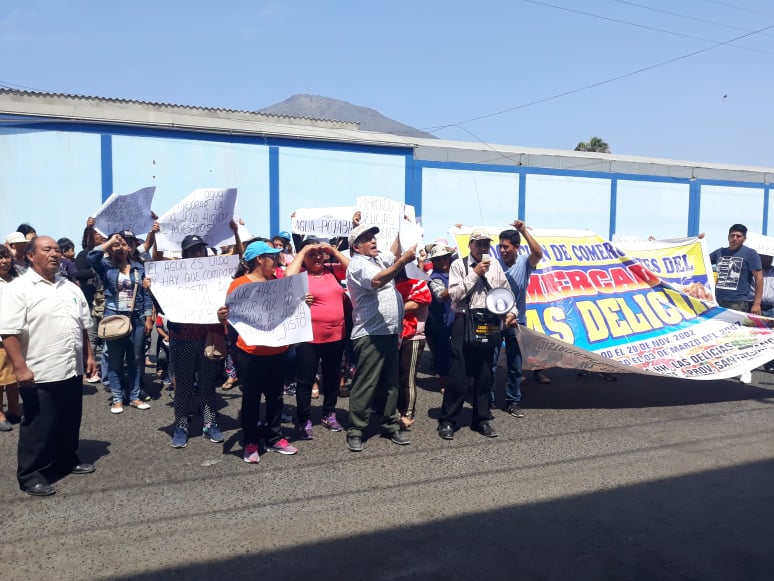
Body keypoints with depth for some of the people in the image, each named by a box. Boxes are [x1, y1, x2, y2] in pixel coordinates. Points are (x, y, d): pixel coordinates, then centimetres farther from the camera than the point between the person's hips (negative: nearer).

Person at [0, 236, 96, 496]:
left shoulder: (71, 288, 10)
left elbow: (83, 326, 17)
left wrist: (88, 355, 13)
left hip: (72, 370, 7)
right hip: (40, 374, -6)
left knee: (70, 422, 18)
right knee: (38, 427, 4)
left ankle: (67, 460, 35)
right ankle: (30, 475, 18)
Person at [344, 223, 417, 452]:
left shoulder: (379, 259, 19)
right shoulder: (357, 264, -9)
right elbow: (376, 281, -26)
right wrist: (402, 262, -33)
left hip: (390, 332, 9)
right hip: (370, 335, -9)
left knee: (390, 382, 13)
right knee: (365, 384, -5)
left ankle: (390, 425, 22)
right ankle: (355, 430, 4)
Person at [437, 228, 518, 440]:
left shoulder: (495, 265, 9)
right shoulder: (459, 265, -2)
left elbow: (505, 292, 15)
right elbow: (454, 294, -12)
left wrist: (511, 311, 1)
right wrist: (475, 274, -13)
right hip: (464, 323, -4)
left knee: (484, 375, 11)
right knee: (459, 374, -3)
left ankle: (481, 420, 24)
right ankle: (447, 420, 9)